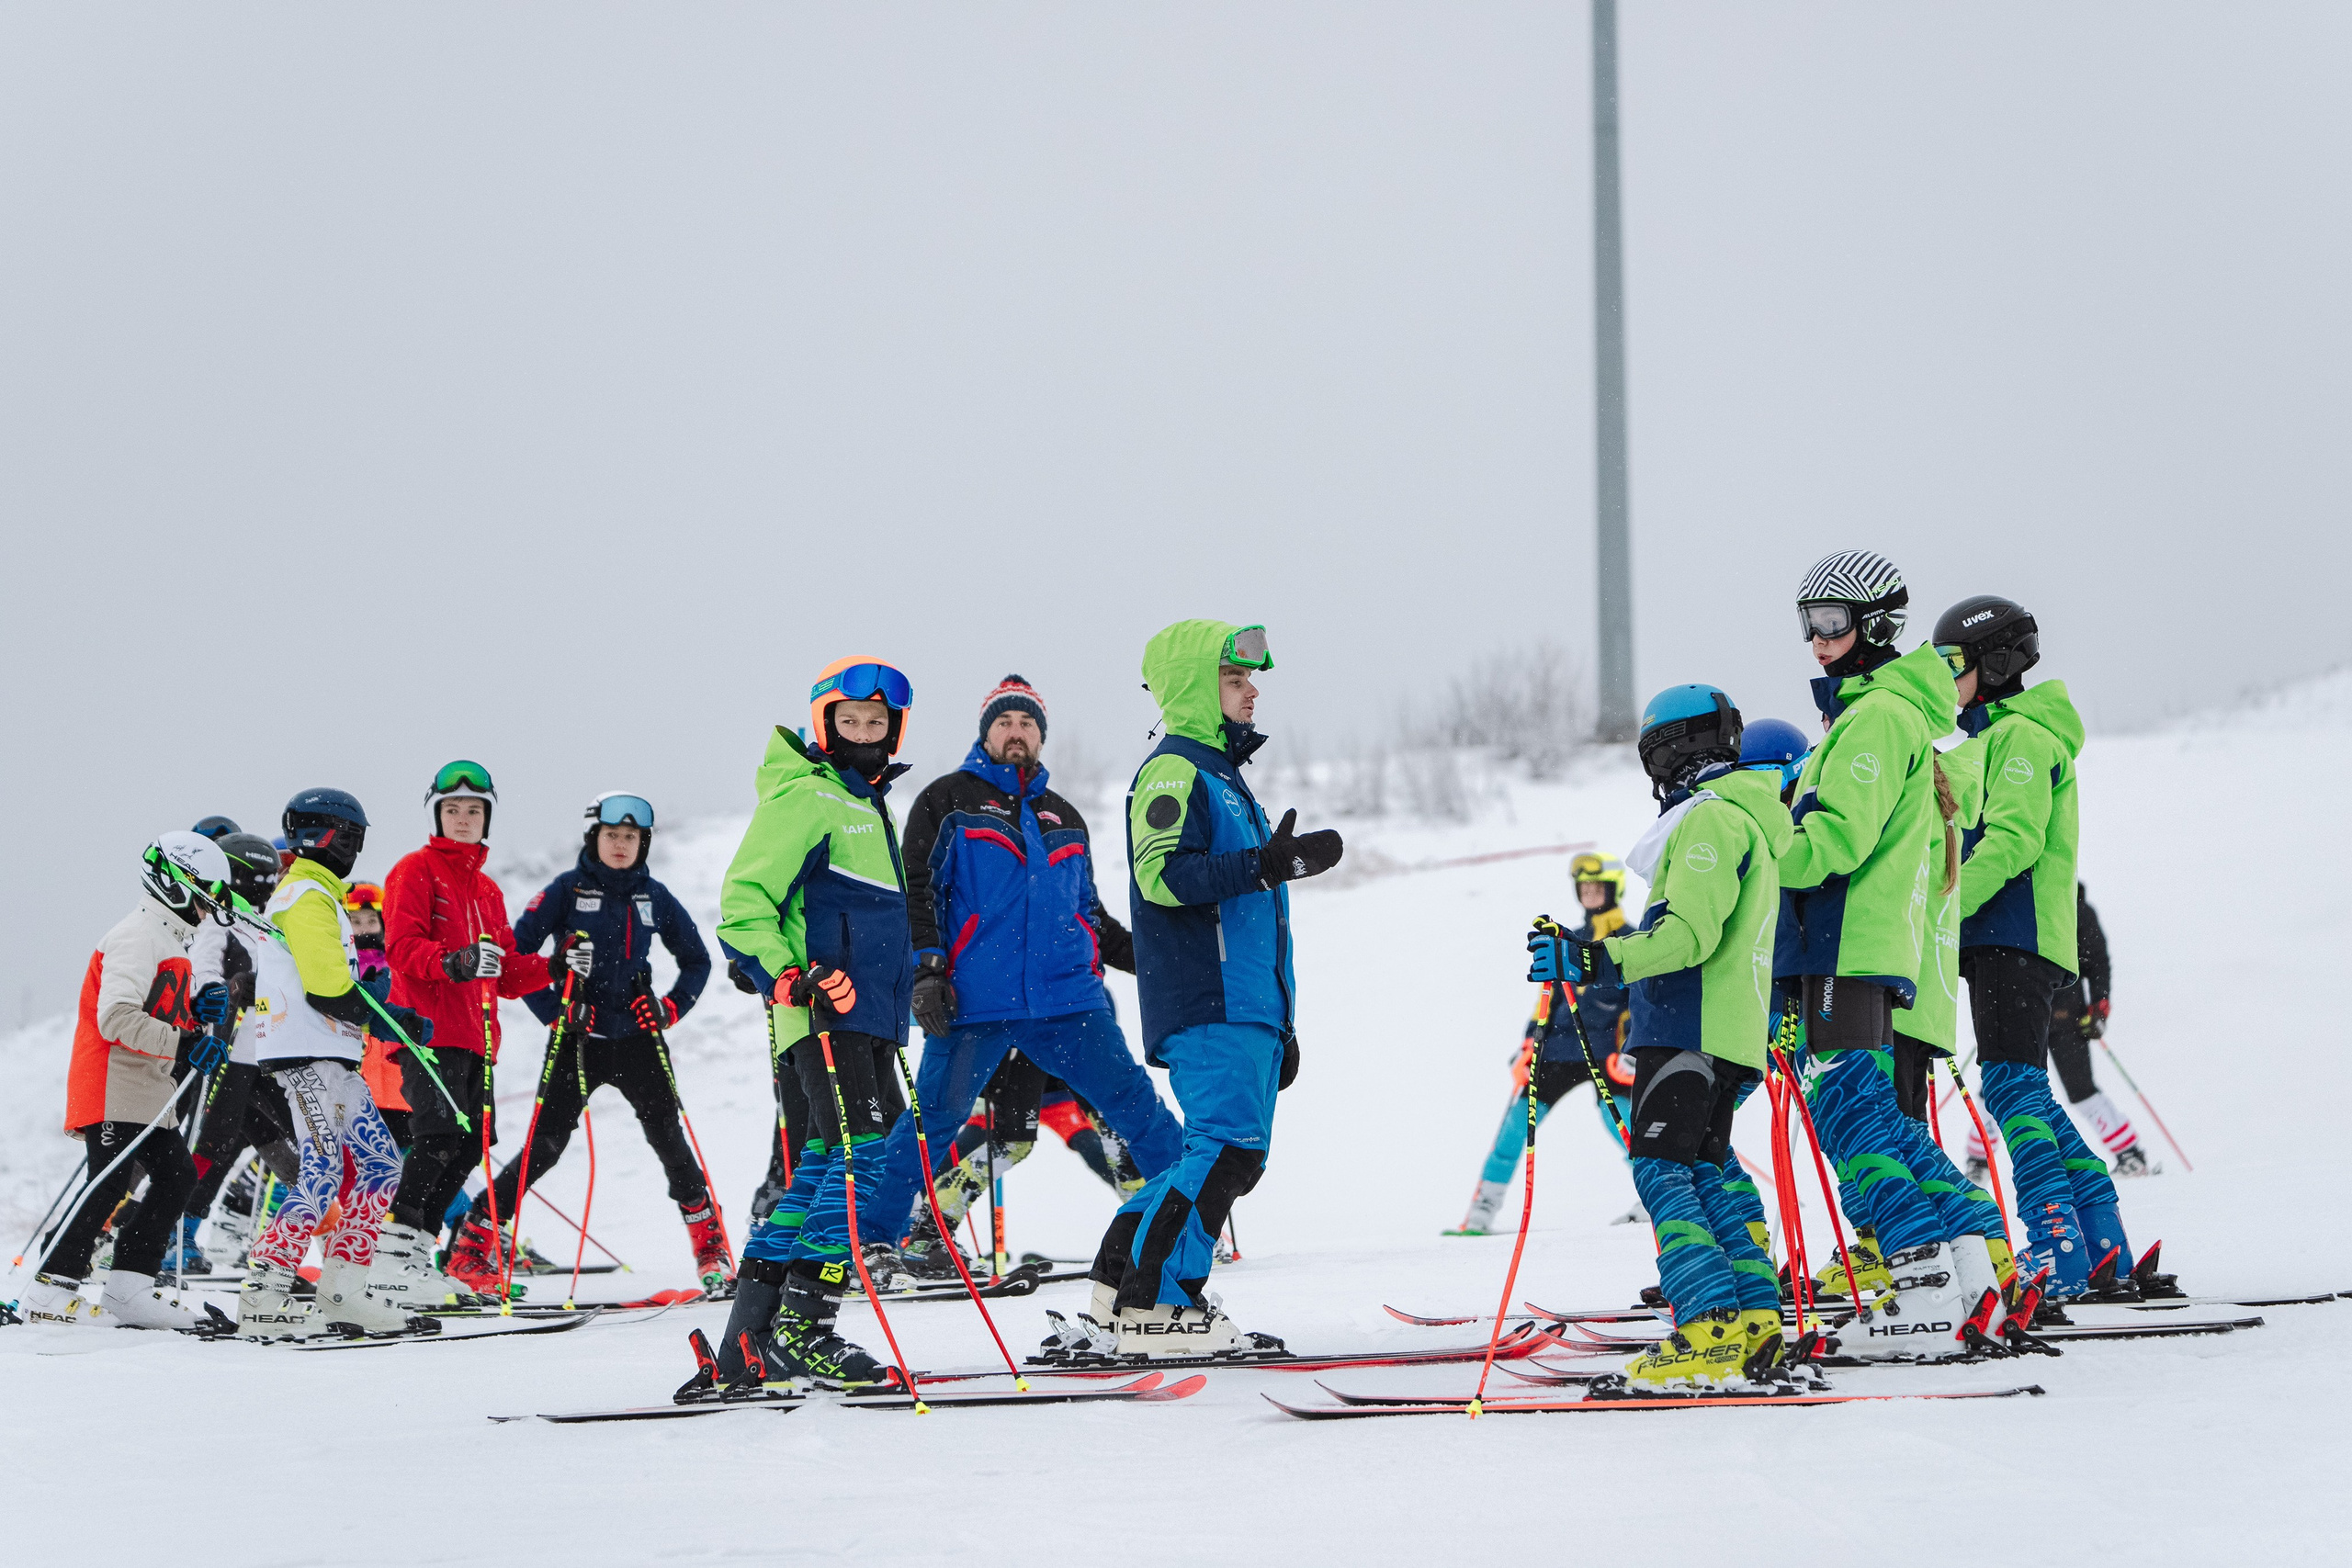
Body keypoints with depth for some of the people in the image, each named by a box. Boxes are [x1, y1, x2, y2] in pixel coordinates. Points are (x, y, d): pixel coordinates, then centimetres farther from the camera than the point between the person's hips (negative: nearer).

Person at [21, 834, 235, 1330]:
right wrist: (183, 1043, -28)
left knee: (177, 1176, 6)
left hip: (148, 1093, 10)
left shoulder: (168, 940, 21)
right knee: (111, 1182, -14)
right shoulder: (138, 937, -13)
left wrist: (196, 1013, 7)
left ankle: (127, 1288, 8)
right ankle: (50, 1291, -11)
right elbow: (117, 1019, -24)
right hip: (114, 1088, -10)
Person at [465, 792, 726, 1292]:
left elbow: (697, 959, 19)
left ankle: (710, 1246, -1)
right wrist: (553, 1011, -9)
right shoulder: (567, 890, 0)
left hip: (637, 1038, 2)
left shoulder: (653, 896, 8)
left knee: (666, 1135, -10)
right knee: (545, 1145, -4)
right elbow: (515, 954, -3)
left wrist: (671, 1008, 4)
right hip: (577, 1039, -2)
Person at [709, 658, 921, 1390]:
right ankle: (803, 1330, -18)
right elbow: (744, 901, -13)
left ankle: (750, 1340, 9)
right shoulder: (805, 793, -6)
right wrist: (786, 977, -24)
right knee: (859, 1148, -17)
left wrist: (907, 986, 33)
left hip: (867, 1010, 10)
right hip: (826, 1008, -10)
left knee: (826, 1160, 7)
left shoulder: (867, 800, 23)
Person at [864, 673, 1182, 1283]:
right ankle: (872, 1238, 5)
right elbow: (917, 890, 0)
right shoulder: (949, 800, 6)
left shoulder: (1064, 819, 22)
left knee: (1134, 1101, 1)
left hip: (1067, 998, 4)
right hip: (973, 1000, -4)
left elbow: (1088, 912, 28)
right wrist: (925, 970, -12)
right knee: (932, 1119, -5)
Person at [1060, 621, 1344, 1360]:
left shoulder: (1224, 774, 26)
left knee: (1229, 1154, 6)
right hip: (1205, 1008, -10)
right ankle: (1155, 1310, -13)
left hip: (1247, 1009, 10)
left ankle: (1116, 1303, 9)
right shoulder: (1174, 771, -6)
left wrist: (1280, 1024, 28)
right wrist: (1264, 865, -29)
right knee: (1228, 1147, -16)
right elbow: (1162, 875, -22)